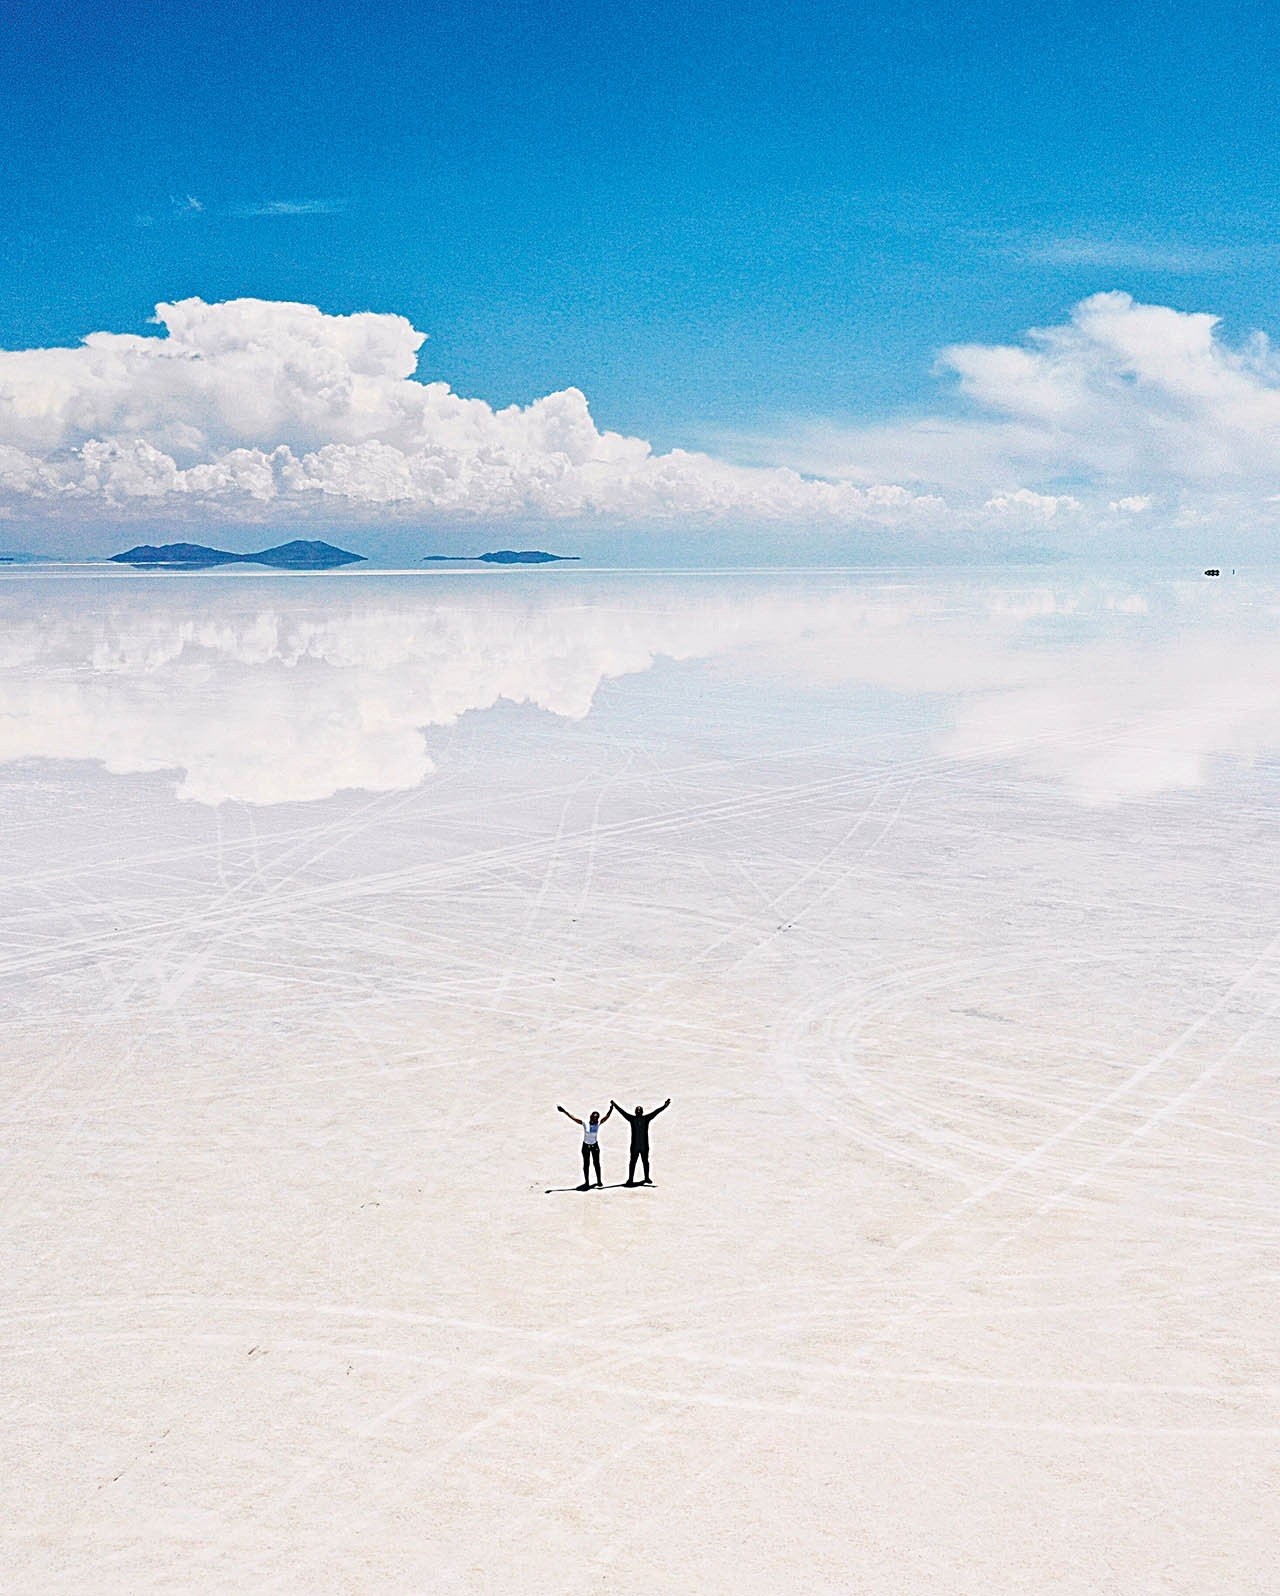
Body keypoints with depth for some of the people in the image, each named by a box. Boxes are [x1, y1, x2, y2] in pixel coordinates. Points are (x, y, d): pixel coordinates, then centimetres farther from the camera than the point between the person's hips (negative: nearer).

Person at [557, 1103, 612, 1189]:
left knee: (596, 1163, 11)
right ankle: (586, 1182, 19)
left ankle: (599, 1181, 26)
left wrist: (611, 1109, -40)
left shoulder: (598, 1123, -13)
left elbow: (606, 1117, -24)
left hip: (595, 1146, 1)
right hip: (586, 1146, -1)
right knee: (586, 1164, 7)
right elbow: (573, 1117, -25)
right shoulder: (585, 1123, -19)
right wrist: (564, 1111, -34)